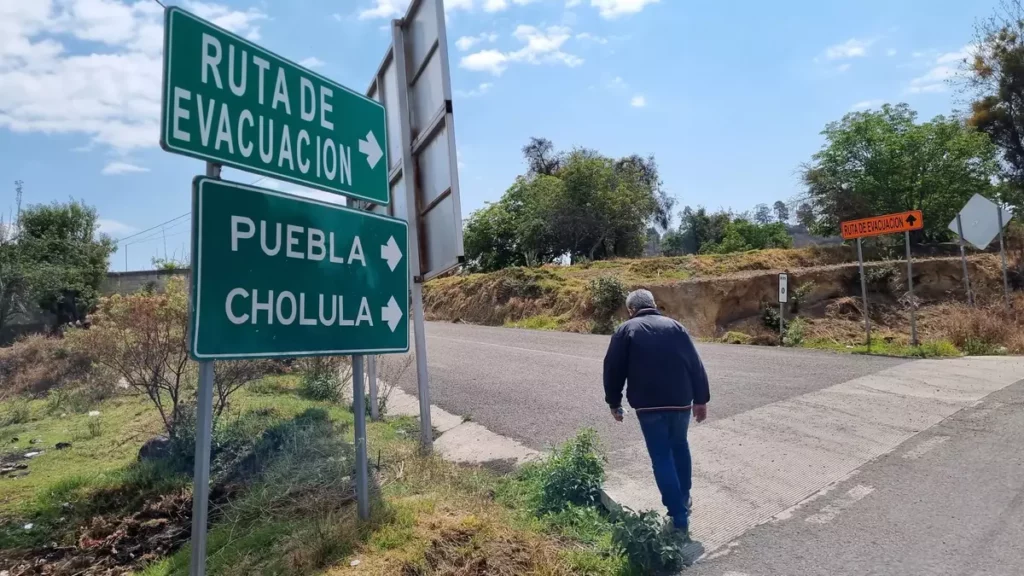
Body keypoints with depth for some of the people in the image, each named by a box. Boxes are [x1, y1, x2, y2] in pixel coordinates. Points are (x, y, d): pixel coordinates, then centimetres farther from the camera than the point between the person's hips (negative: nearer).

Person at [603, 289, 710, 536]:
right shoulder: (675, 326, 8)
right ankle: (683, 501, 34)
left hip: (649, 405, -3)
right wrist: (701, 399, 11)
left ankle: (680, 518, 5)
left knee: (662, 459, 6)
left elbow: (613, 370, 0)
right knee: (680, 447, 25)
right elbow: (696, 366, 6)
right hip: (681, 401, 3)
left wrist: (614, 403, 10)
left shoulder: (626, 331, 1)